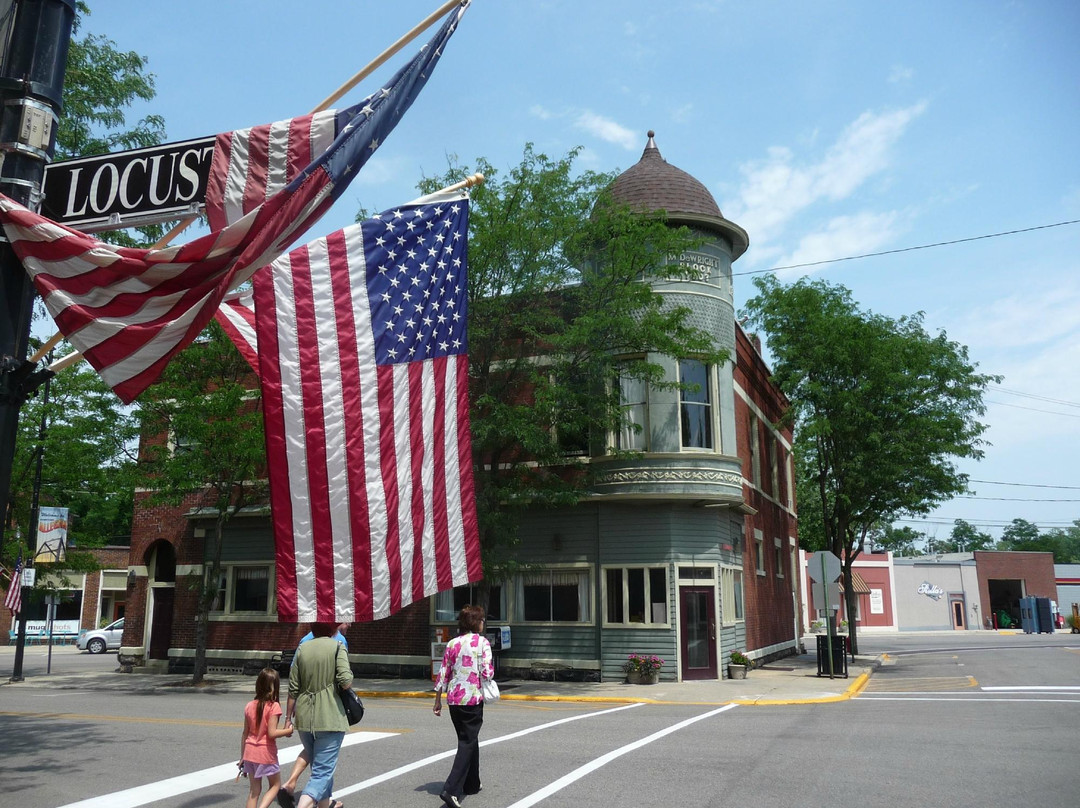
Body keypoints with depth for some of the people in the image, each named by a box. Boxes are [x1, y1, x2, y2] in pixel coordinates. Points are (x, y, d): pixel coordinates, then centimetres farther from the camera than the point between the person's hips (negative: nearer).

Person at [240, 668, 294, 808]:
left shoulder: (249, 706, 3)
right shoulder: (273, 707, -14)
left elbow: (245, 734, 8)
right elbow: (272, 733, -20)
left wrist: (242, 757, 16)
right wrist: (288, 731, -3)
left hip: (250, 752, 5)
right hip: (266, 752, -5)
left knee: (254, 790, 14)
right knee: (275, 785, 13)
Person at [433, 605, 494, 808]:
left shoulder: (453, 643, 5)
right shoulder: (482, 642, -9)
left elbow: (443, 674, 5)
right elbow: (487, 673, -15)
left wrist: (438, 700, 13)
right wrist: (485, 674, 8)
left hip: (454, 699, 5)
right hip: (473, 699, -5)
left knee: (468, 740, 21)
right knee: (468, 743, 1)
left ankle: (471, 784, 32)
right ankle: (451, 790, -11)